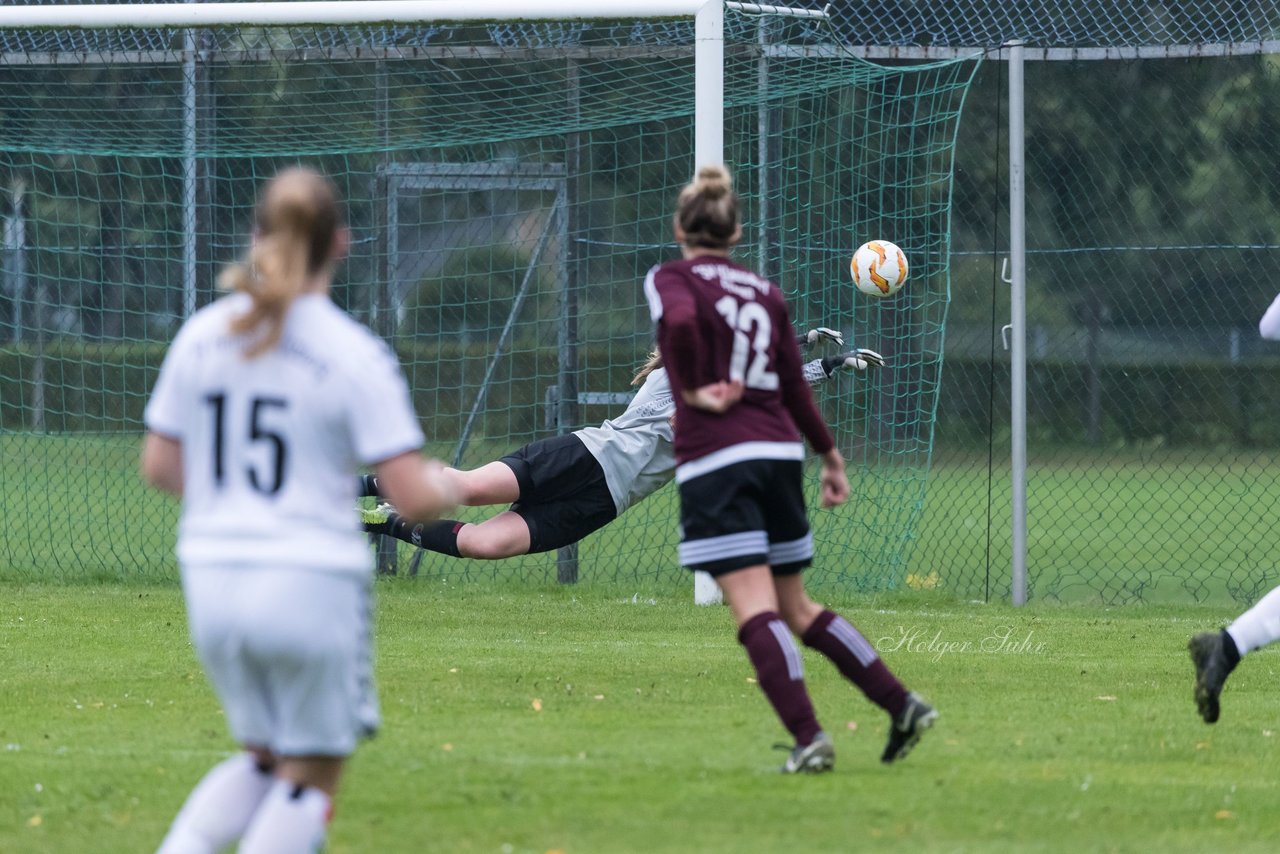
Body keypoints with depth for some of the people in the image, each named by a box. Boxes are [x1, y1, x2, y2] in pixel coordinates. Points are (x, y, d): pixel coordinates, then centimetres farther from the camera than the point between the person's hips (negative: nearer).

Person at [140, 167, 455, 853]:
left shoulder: (201, 335, 3)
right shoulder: (357, 357, -10)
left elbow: (159, 467, 9)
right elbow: (414, 498, -12)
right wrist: (445, 485, 10)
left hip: (211, 583, 5)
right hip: (312, 586, -5)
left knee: (264, 759, 22)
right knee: (308, 778, 11)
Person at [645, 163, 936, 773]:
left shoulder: (670, 280, 0)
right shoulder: (765, 292, 15)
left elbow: (679, 320, -24)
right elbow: (794, 385, 17)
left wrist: (691, 390, -13)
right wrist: (830, 454, 26)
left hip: (714, 461, -6)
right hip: (780, 452, 6)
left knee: (756, 611, -9)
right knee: (796, 607, 17)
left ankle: (808, 738, -22)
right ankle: (902, 706, 10)